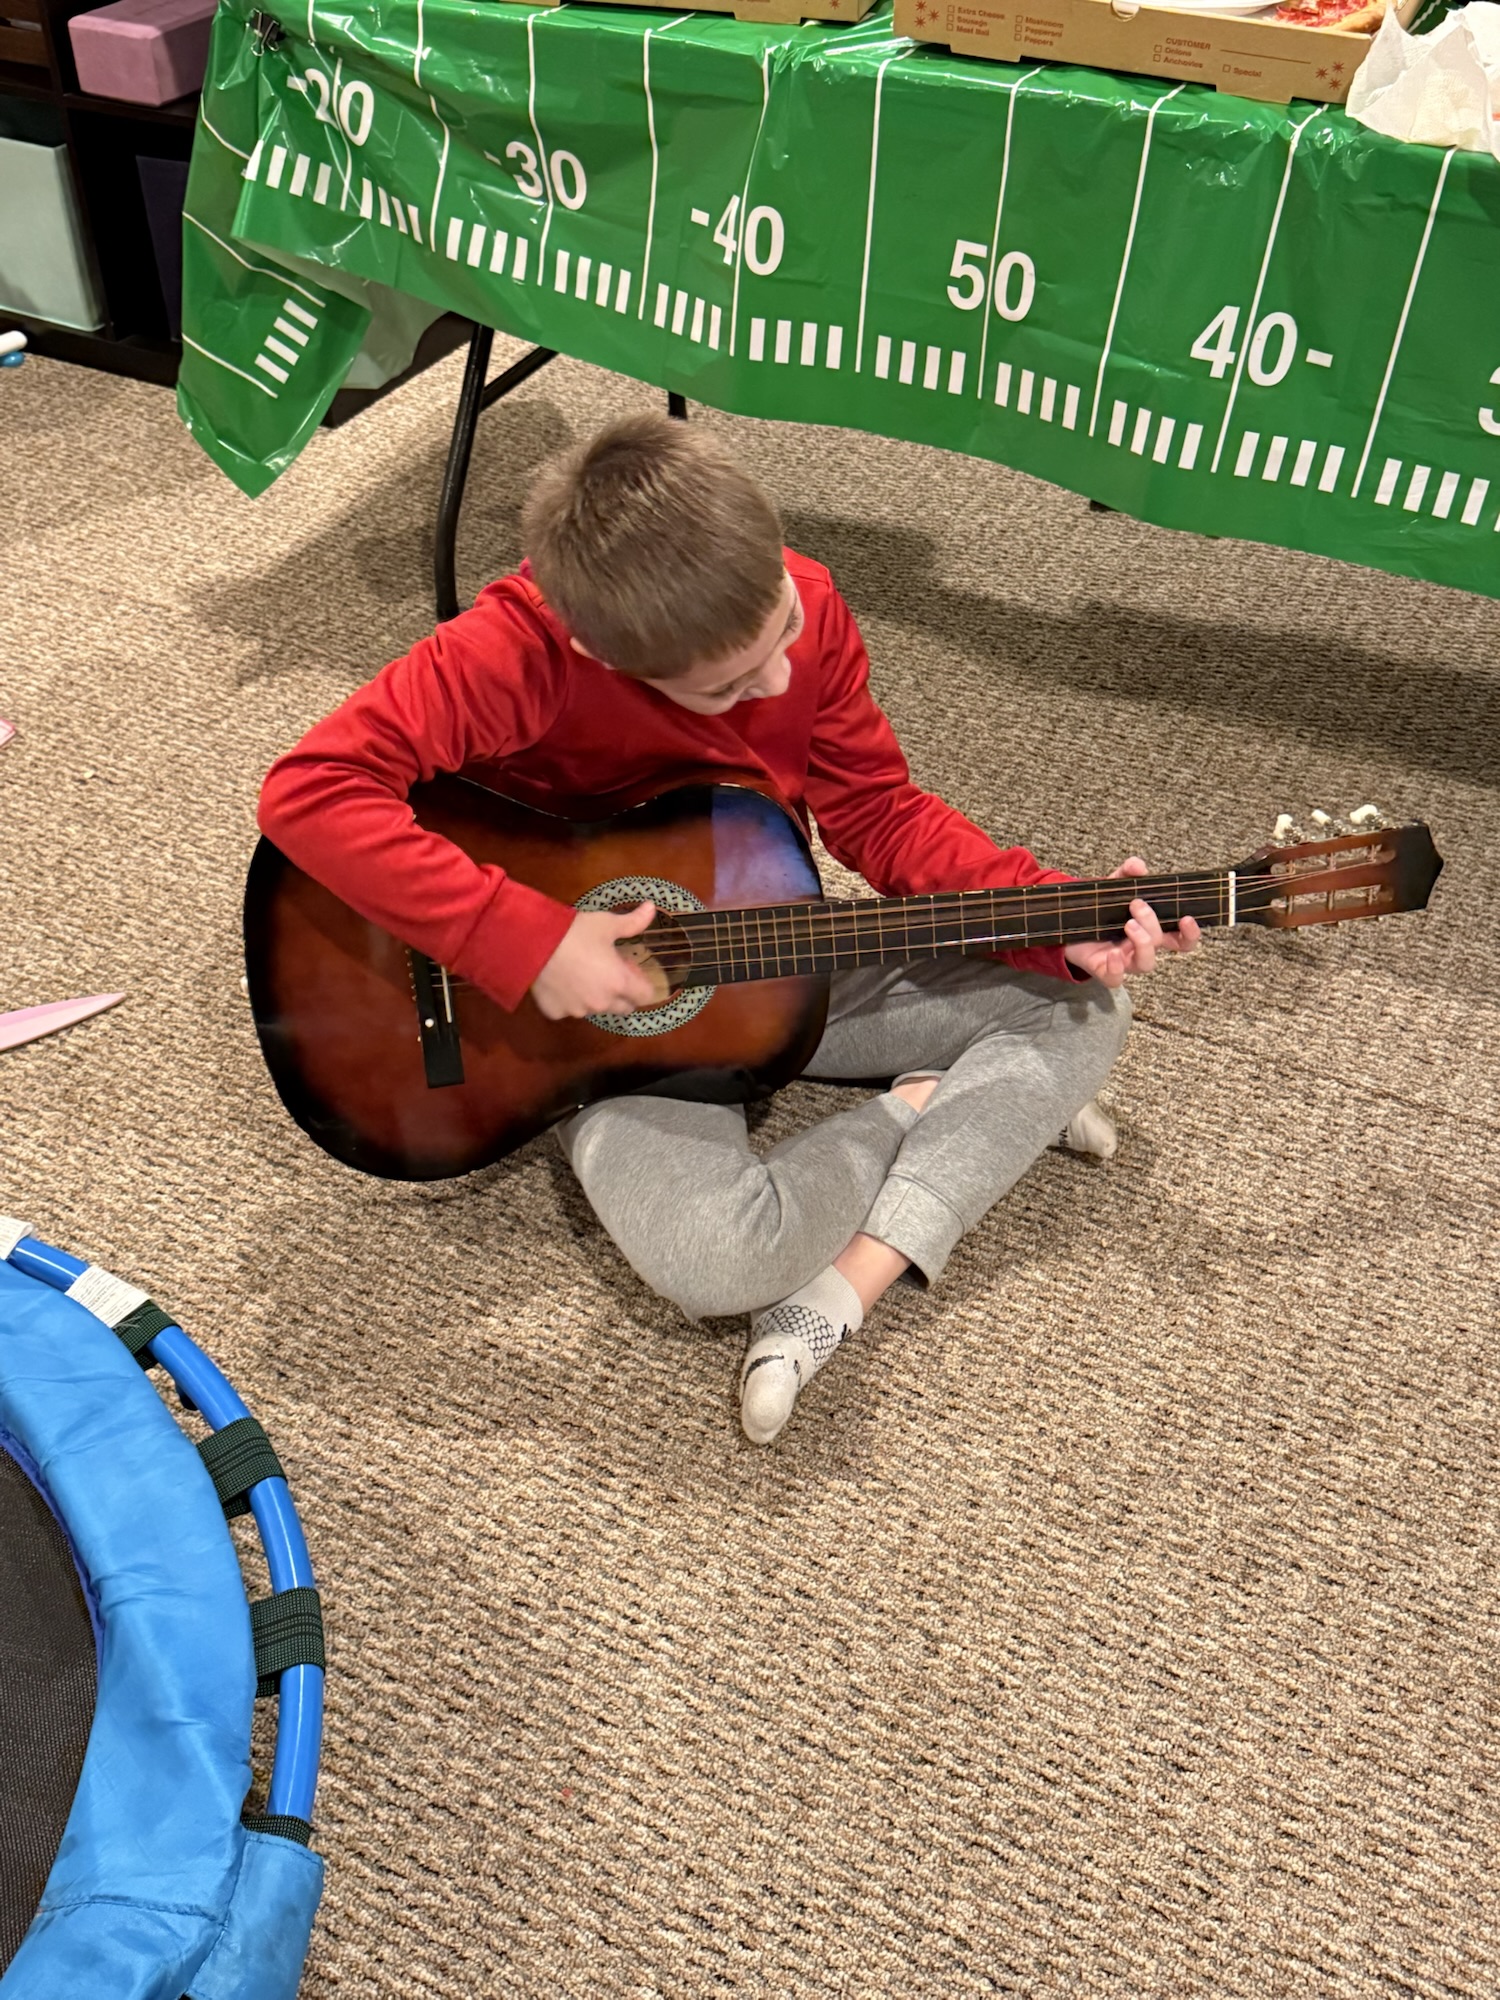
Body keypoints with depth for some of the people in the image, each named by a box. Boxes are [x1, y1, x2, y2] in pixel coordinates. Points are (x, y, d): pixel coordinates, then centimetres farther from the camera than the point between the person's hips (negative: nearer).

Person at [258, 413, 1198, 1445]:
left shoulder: (801, 602, -12)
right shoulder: (521, 652, -28)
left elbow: (879, 811, -4)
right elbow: (309, 790, -34)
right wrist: (530, 939, -36)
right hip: (600, 1002, -5)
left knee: (1084, 1008, -6)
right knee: (715, 1256, -33)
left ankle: (838, 1291, -15)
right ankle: (930, 1102, -4)